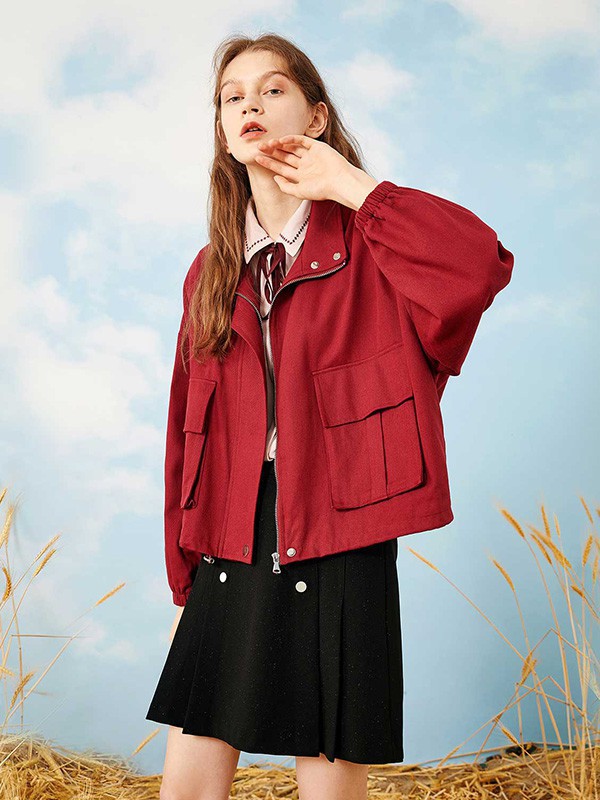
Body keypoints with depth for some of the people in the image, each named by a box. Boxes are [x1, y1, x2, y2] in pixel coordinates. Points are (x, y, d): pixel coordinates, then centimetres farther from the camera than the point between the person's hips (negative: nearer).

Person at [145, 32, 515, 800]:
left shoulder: (367, 242, -1)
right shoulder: (212, 273, 12)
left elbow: (483, 263, -23)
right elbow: (187, 431, 12)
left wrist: (353, 185, -14)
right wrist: (183, 581, 12)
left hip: (337, 549, -4)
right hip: (228, 550, 4)